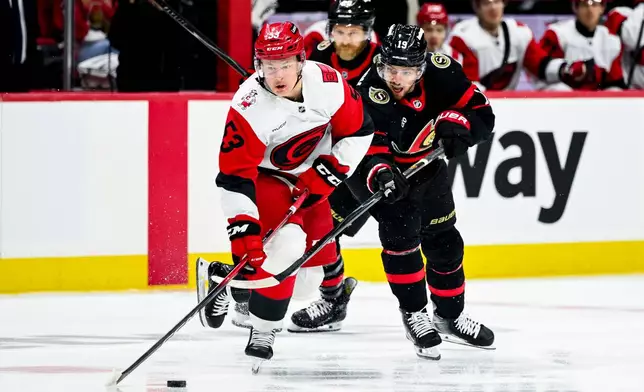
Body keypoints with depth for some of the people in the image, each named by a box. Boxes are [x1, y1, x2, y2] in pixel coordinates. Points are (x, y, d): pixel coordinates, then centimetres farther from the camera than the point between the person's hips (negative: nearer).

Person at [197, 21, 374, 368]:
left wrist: (328, 171, -15)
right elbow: (234, 176, -30)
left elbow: (358, 131, -7)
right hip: (264, 177, -5)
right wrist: (244, 230, -36)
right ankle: (262, 331, -10)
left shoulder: (328, 83, -22)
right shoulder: (249, 107, -31)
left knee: (311, 272, 5)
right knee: (287, 245, -28)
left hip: (310, 175, 5)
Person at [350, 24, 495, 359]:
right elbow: (367, 146, -37)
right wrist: (380, 173, -56)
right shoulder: (369, 93, -33)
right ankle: (414, 315, -9)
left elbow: (482, 115, -15)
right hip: (378, 167, -5)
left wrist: (453, 121, -33)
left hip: (425, 165, 5)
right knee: (401, 230, -23)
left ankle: (451, 316, 31)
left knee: (444, 241, 10)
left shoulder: (440, 73, -23)